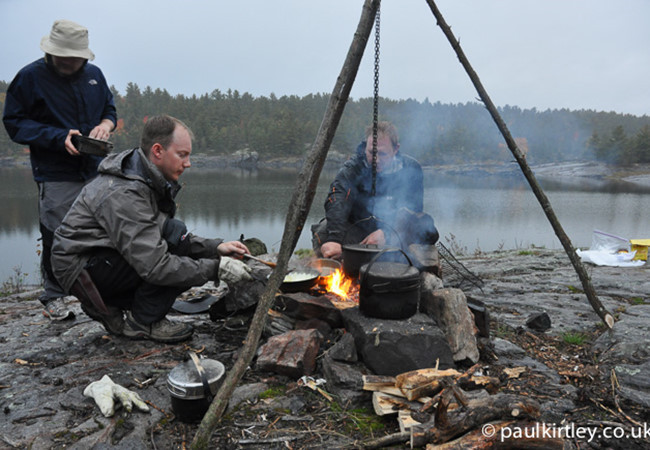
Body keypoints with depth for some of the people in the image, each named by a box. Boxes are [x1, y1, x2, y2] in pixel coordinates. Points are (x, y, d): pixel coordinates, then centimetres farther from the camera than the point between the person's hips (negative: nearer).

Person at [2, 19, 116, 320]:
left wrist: (106, 124, -3)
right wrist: (59, 137, -18)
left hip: (95, 170, 5)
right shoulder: (30, 77, -3)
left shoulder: (94, 74, 10)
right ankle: (53, 297, 17)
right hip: (55, 175, -4)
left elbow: (110, 108, 22)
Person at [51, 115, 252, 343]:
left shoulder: (149, 180, 3)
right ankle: (142, 323, -10)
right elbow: (155, 266, -33)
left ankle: (108, 307, 9)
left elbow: (178, 240, 6)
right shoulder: (124, 194, -28)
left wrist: (215, 247, -8)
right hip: (82, 269, -9)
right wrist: (216, 268, -29)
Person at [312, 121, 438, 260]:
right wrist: (334, 239, -48)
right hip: (357, 231, -1)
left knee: (427, 229, -28)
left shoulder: (410, 169, -6)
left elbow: (412, 208, -14)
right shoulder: (353, 168, -13)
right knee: (324, 231, -29)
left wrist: (387, 233, -33)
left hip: (396, 234, 1)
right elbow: (337, 201, -30)